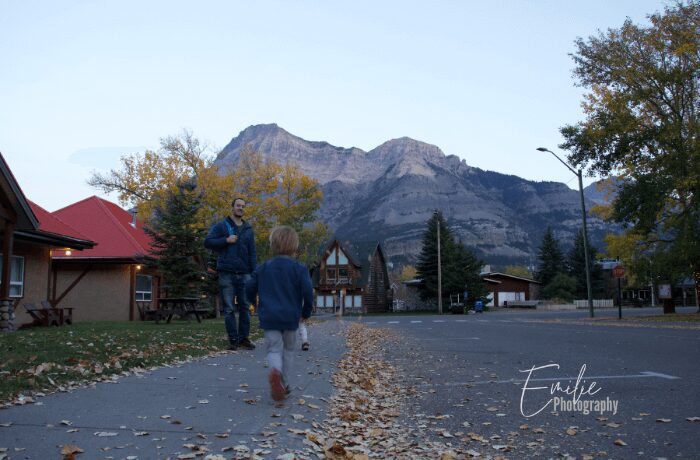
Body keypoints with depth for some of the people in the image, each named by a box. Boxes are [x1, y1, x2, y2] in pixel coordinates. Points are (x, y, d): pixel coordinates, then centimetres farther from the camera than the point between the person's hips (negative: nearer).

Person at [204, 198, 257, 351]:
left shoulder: (248, 229, 15)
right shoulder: (221, 226, 6)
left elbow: (252, 253, 12)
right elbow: (207, 242, -1)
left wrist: (254, 273, 4)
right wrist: (226, 240, -12)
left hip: (244, 274, 3)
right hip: (227, 273, -3)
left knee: (245, 307, 3)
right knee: (229, 309, 0)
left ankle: (244, 338, 11)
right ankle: (233, 340, 5)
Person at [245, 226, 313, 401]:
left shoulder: (262, 268, 5)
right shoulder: (299, 268, -5)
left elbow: (250, 288, 7)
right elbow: (307, 291, -13)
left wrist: (258, 305, 26)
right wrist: (306, 312, 4)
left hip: (268, 317, 1)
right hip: (290, 317, -1)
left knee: (274, 349, 3)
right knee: (288, 349, 18)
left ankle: (276, 371, -29)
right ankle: (284, 384, 20)